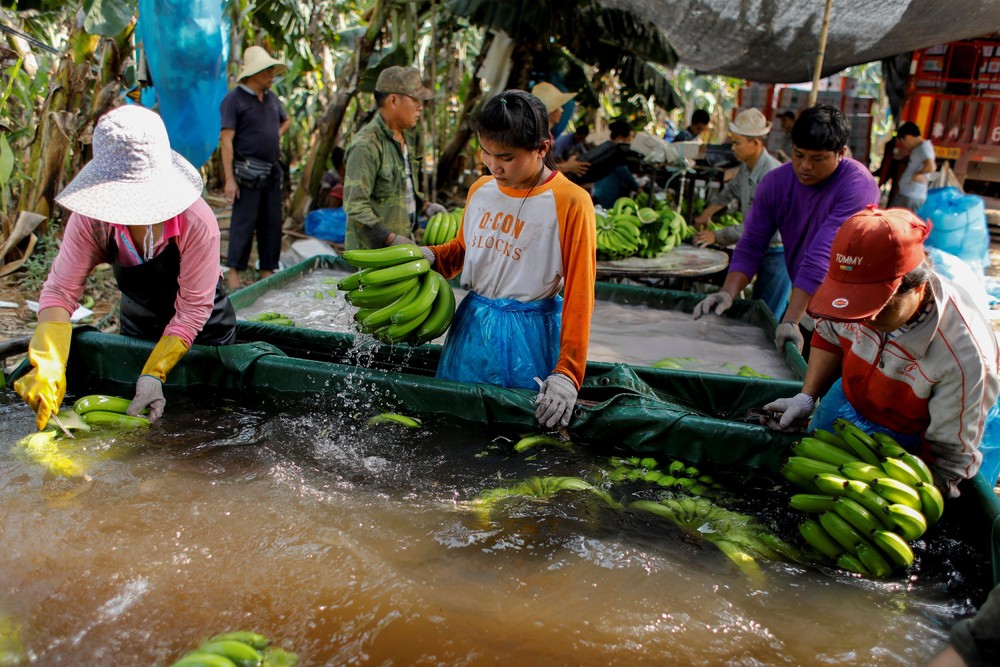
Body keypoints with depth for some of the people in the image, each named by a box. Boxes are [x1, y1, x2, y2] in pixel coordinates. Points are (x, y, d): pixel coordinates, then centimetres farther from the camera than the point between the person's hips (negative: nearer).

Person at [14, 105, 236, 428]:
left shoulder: (197, 223, -34)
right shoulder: (91, 217, -24)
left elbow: (193, 309, -28)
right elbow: (60, 290, -24)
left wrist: (155, 374, -36)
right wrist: (48, 366, -38)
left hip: (202, 334, -3)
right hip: (136, 327, 4)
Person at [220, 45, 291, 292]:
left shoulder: (271, 98, 15)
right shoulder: (234, 99, -6)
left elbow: (286, 120, 35)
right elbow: (226, 140, -12)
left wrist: (276, 135, 13)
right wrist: (229, 178, -18)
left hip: (272, 171, 7)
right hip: (247, 171, -7)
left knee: (272, 222, 8)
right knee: (243, 222, -7)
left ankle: (267, 271, 16)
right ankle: (234, 273, -1)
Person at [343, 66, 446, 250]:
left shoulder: (402, 136, 13)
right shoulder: (366, 145, -19)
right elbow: (355, 206, -23)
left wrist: (425, 205, 10)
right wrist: (391, 238, -25)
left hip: (403, 240, 9)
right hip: (372, 249, -9)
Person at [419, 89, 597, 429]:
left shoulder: (570, 202, -15)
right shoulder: (481, 190, 5)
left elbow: (579, 294, -16)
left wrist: (567, 374, -21)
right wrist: (429, 256, -2)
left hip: (527, 336, -6)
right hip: (471, 327, 6)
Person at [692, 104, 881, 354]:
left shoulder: (858, 185, -22)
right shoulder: (775, 182, -4)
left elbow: (821, 258, -31)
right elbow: (751, 245, -5)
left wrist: (791, 320, -36)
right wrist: (728, 292, -22)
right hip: (801, 302, 5)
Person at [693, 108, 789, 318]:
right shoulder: (747, 167, 2)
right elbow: (731, 190, 26)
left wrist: (717, 236, -23)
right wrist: (707, 213, 18)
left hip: (778, 251, -9)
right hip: (762, 248, 9)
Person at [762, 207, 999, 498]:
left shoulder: (964, 358, -38)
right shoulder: (857, 290, -26)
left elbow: (950, 459, -25)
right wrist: (806, 397, -10)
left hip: (911, 441, -4)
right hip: (845, 407, 4)